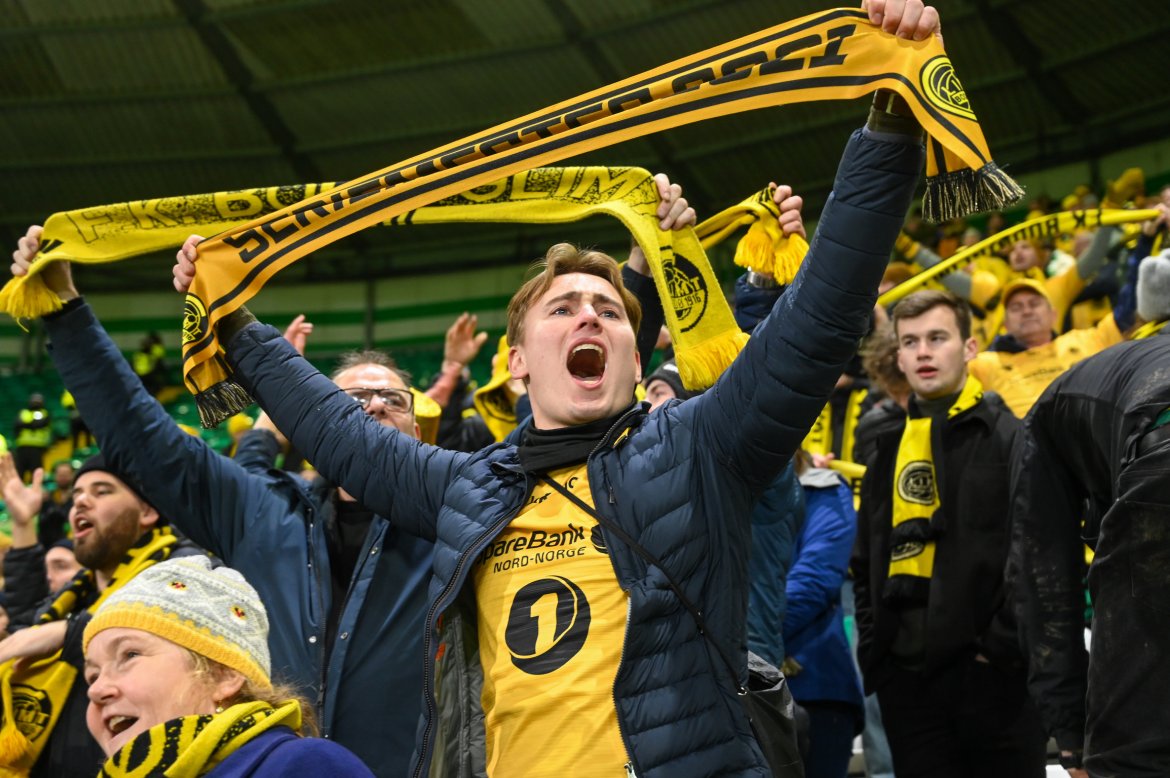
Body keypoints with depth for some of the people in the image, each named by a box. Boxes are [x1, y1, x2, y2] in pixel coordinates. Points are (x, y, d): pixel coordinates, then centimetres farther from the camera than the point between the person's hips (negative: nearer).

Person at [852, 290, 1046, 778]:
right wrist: (874, 647, 11)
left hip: (992, 673, -5)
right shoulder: (889, 450, 15)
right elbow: (867, 563, 21)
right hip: (906, 678, 6)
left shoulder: (1011, 438, -4)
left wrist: (1003, 644, -15)